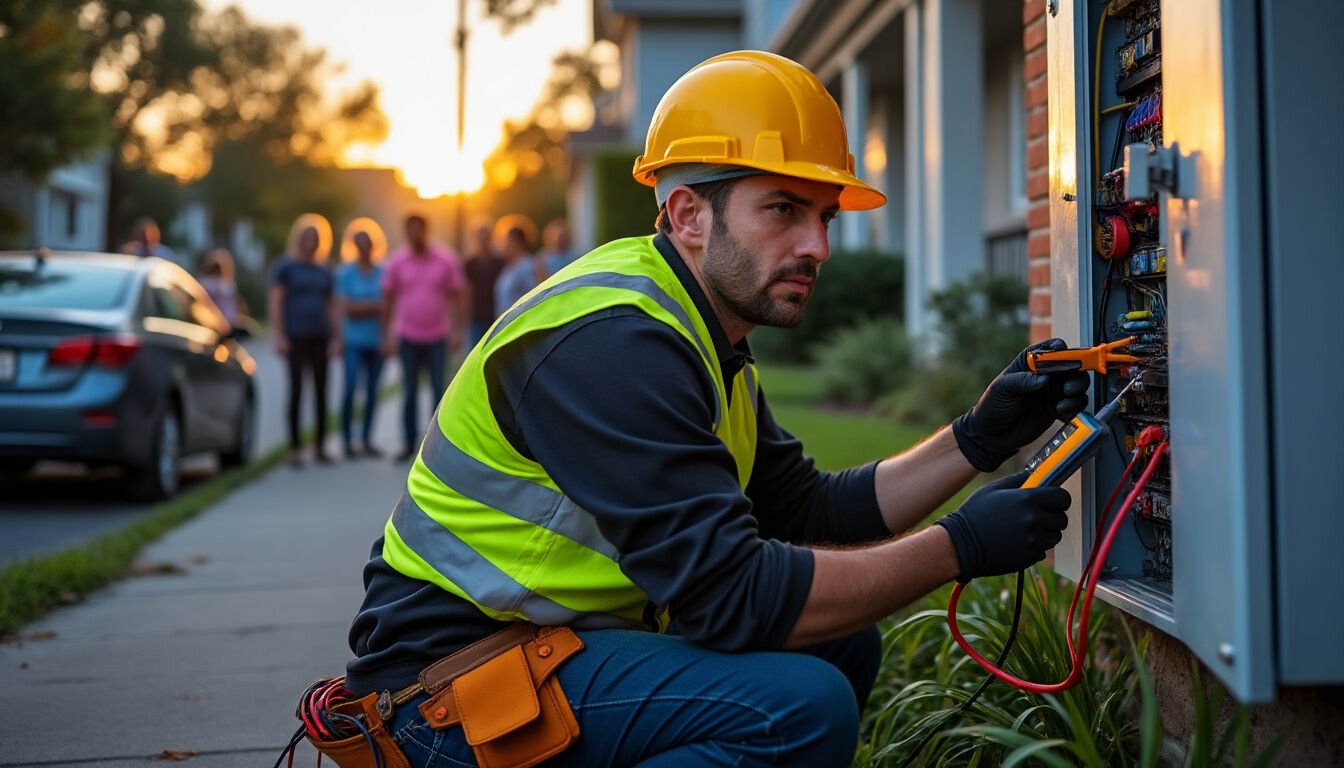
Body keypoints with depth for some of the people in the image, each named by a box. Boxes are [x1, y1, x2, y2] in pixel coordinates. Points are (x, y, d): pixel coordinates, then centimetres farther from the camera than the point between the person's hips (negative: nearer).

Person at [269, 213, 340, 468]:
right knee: (296, 389, -6)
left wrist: (336, 337, 8)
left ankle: (320, 447, 12)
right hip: (296, 337, -5)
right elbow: (275, 303, -5)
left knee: (321, 390, 5)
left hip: (319, 337, 5)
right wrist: (279, 336, -12)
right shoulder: (286, 267, 1)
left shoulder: (323, 272, 14)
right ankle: (295, 449, -2)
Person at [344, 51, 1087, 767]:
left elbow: (810, 512, 13)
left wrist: (976, 440, 2)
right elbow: (734, 597, -26)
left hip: (567, 646, 10)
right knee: (802, 703, -25)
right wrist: (960, 546, -18)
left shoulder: (697, 339, 11)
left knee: (841, 644, 11)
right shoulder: (610, 345, -23)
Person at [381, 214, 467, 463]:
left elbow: (458, 296, 2)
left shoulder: (446, 260, -2)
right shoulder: (397, 262, 0)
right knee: (409, 392, 4)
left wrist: (458, 331, -4)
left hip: (438, 337, -1)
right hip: (408, 338, 1)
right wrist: (387, 335, 3)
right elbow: (388, 300, 5)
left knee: (439, 391, -1)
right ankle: (409, 444, 10)